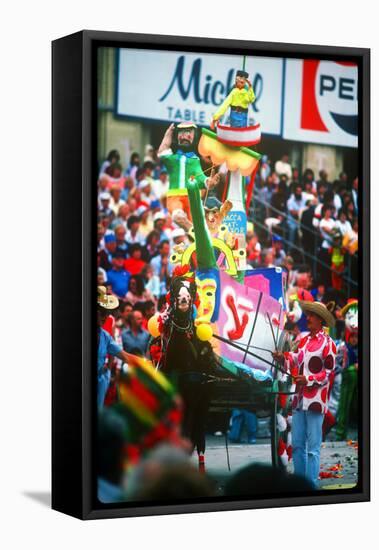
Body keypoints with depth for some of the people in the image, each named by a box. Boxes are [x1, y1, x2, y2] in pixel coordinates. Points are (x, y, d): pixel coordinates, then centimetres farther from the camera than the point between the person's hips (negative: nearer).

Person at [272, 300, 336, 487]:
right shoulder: (304, 341, 15)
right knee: (297, 445, 10)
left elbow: (329, 373, -9)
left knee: (313, 448, -5)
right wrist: (283, 358, 2)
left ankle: (312, 485, -1)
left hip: (315, 402, -7)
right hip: (299, 400, 7)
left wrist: (308, 380, -18)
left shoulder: (328, 343, -7)